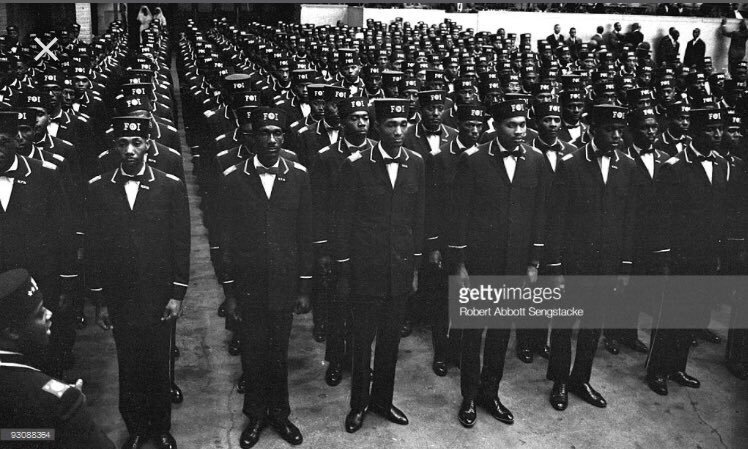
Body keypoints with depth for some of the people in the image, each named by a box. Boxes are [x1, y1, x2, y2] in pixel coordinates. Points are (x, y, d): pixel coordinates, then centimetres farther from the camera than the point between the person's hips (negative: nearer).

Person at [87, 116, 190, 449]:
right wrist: (99, 300, 2)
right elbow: (94, 246, 3)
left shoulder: (171, 186, -4)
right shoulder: (98, 188, 0)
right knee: (128, 369, 11)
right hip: (119, 298, 1)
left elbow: (181, 243, -2)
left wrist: (177, 294, -5)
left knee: (158, 368, 10)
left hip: (159, 297, -1)